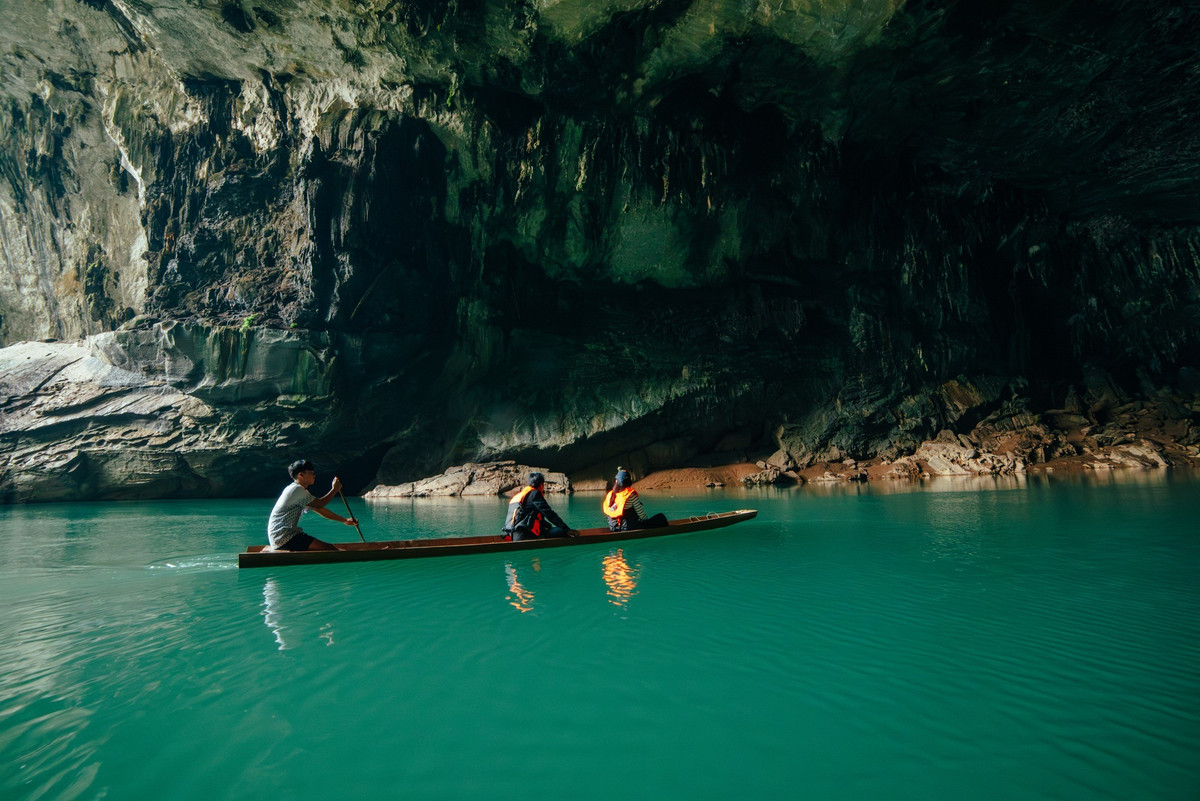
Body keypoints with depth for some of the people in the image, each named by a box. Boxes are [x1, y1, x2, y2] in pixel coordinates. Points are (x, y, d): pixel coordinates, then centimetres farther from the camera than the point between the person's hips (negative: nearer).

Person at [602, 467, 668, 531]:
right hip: (630, 528, -6)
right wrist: (648, 521, 9)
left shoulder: (609, 495, 1)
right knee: (661, 517, 6)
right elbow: (641, 514, -10)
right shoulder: (631, 495, -15)